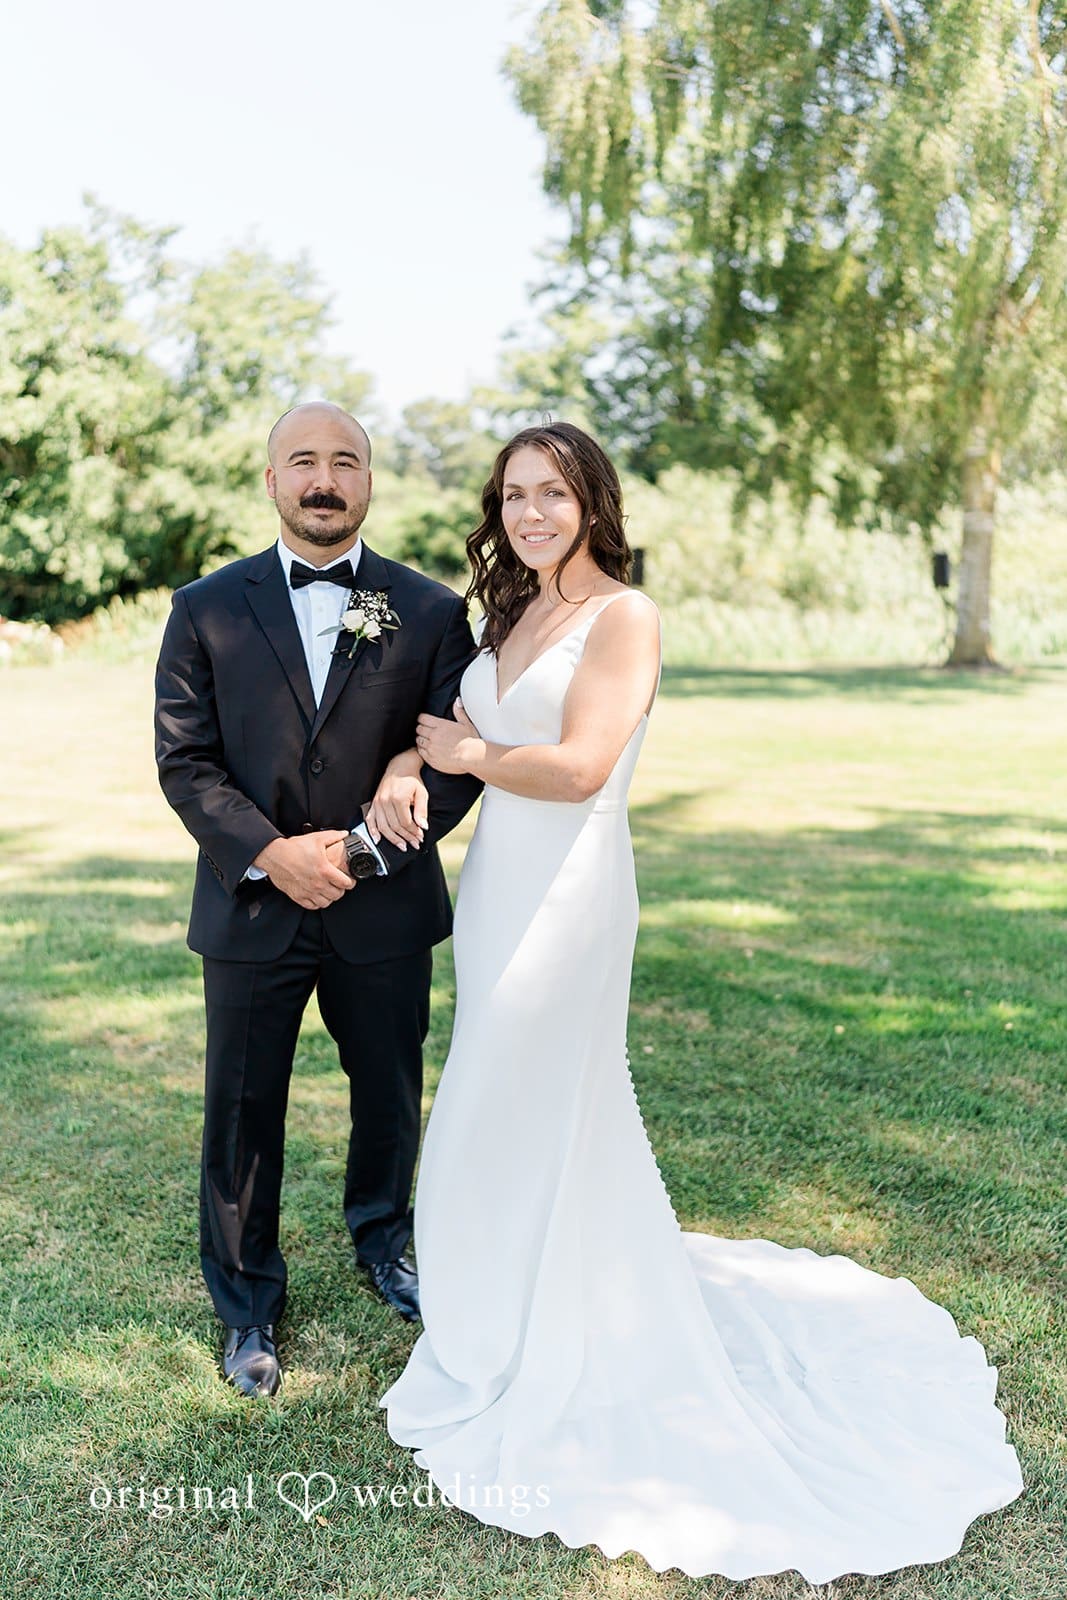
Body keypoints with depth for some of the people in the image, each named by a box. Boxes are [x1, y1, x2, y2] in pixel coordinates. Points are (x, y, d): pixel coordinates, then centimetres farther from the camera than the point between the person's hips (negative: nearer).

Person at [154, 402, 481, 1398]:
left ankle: (381, 1237, 48)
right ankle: (247, 1304, 33)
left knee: (390, 1094, 19)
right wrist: (271, 854, -17)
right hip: (249, 907, 0)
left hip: (383, 909, 1)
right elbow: (183, 759, -4)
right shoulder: (205, 609, 0)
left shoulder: (432, 613, -1)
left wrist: (371, 850, -16)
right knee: (242, 1114, 11)